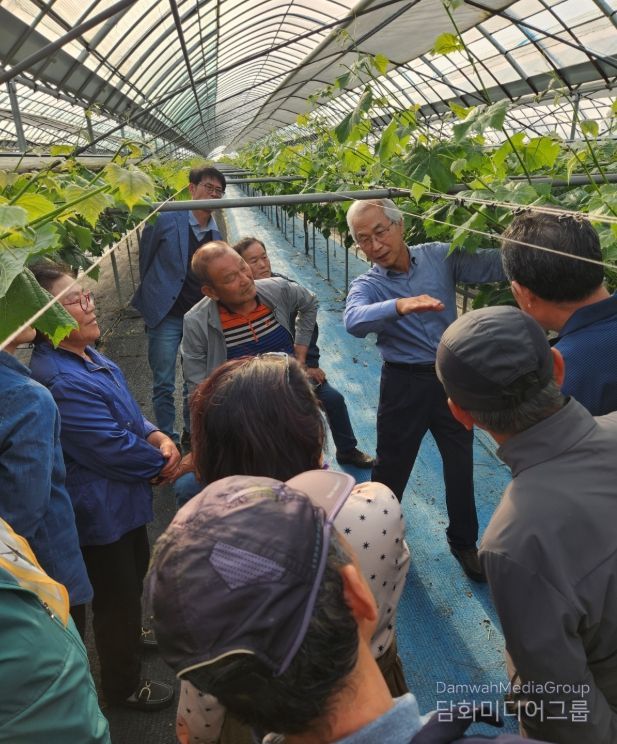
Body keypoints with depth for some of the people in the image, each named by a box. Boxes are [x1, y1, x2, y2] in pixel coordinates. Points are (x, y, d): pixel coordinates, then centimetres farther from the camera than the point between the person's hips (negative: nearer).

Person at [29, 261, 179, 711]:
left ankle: (129, 636, 58)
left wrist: (159, 438, -10)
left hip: (121, 497, 9)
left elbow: (128, 413, 8)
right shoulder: (59, 382, -32)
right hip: (101, 509, -9)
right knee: (116, 593, 12)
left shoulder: (86, 354, -1)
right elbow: (115, 448, -29)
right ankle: (123, 685, 38)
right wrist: (164, 464, -12)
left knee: (135, 572, 30)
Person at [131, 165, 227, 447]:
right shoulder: (166, 219, -9)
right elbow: (145, 258, 4)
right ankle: (167, 439, 18)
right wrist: (153, 293, 11)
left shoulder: (218, 230, 4)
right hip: (166, 315, -3)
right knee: (164, 384, 3)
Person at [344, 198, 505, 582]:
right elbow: (355, 321, -32)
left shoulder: (440, 256, -3)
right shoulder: (367, 285, -10)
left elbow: (492, 265, -13)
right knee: (392, 467, 12)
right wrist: (400, 305, -50)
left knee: (461, 464, 15)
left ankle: (464, 542, 38)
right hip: (405, 382, -2)